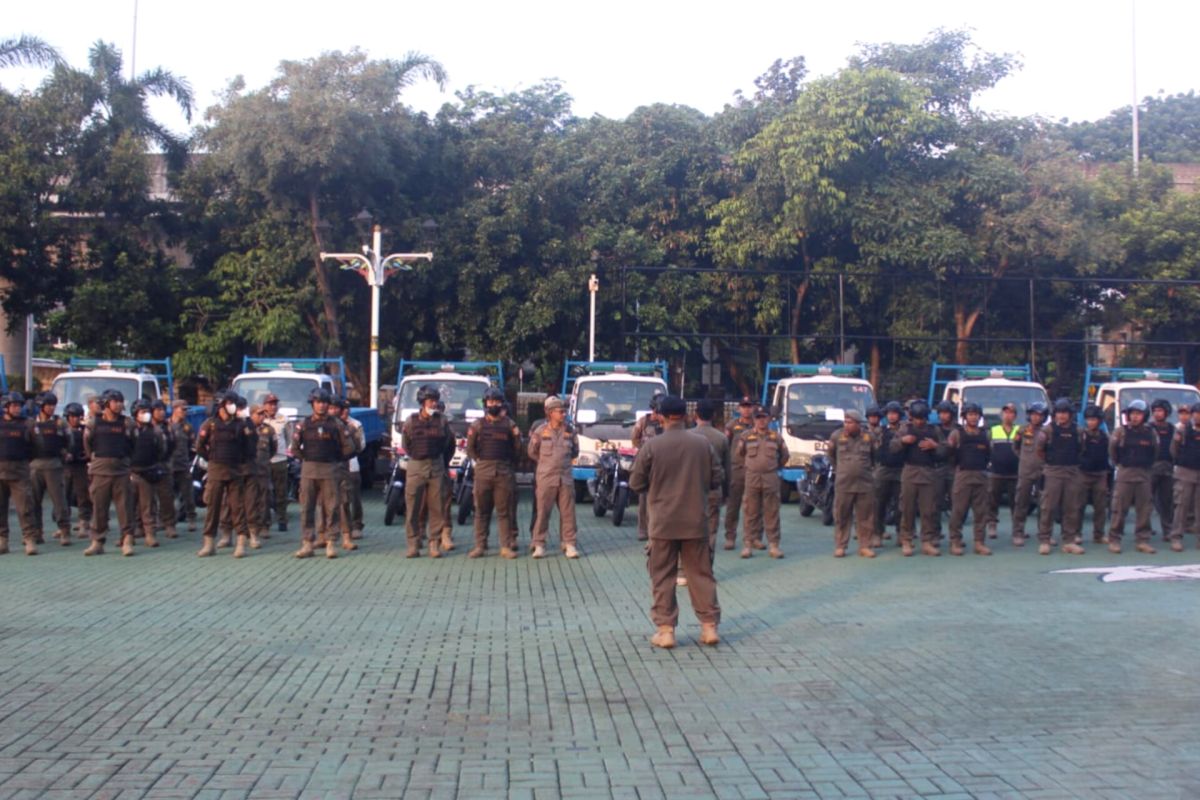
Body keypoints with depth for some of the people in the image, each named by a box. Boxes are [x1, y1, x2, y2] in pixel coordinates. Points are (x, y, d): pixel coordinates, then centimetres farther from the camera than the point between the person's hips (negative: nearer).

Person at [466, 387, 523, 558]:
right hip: (483, 471, 0)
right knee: (481, 510, 3)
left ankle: (506, 546, 5)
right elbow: (470, 448, 10)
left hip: (504, 472, 0)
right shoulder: (477, 425, 7)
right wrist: (479, 460, 3)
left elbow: (517, 448, 9)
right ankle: (480, 546, 7)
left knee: (504, 511, 1)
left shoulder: (509, 424, 8)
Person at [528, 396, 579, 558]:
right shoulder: (541, 432, -1)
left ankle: (569, 543, 9)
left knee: (568, 511, 1)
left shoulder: (570, 431, 6)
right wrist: (547, 462, 7)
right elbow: (532, 452, 9)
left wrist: (563, 460, 1)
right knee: (543, 511, -1)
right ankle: (539, 544, 6)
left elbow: (575, 453, 15)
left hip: (565, 477, 2)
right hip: (546, 478, -2)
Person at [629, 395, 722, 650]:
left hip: (663, 521, -2)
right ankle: (709, 626, 13)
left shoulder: (651, 446, -9)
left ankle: (665, 629, 6)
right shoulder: (703, 444, -2)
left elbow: (635, 483, -3)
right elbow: (717, 479, 5)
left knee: (663, 576, 6)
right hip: (696, 521, 2)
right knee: (701, 574, 11)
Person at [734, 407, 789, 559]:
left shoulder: (776, 437, 7)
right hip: (752, 478, 0)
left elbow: (784, 455, 19)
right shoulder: (745, 437, 4)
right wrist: (747, 466, 10)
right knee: (751, 512, 1)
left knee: (772, 512, 1)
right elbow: (737, 455, 13)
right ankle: (749, 544, 4)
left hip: (771, 479, 0)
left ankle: (774, 545, 5)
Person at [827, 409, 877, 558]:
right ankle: (840, 547, 8)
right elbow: (830, 454, 17)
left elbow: (876, 455, 19)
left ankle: (865, 546, 11)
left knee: (866, 517, 3)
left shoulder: (869, 437, 2)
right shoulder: (837, 436, 0)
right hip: (843, 484, -1)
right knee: (841, 517, 1)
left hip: (865, 484, 1)